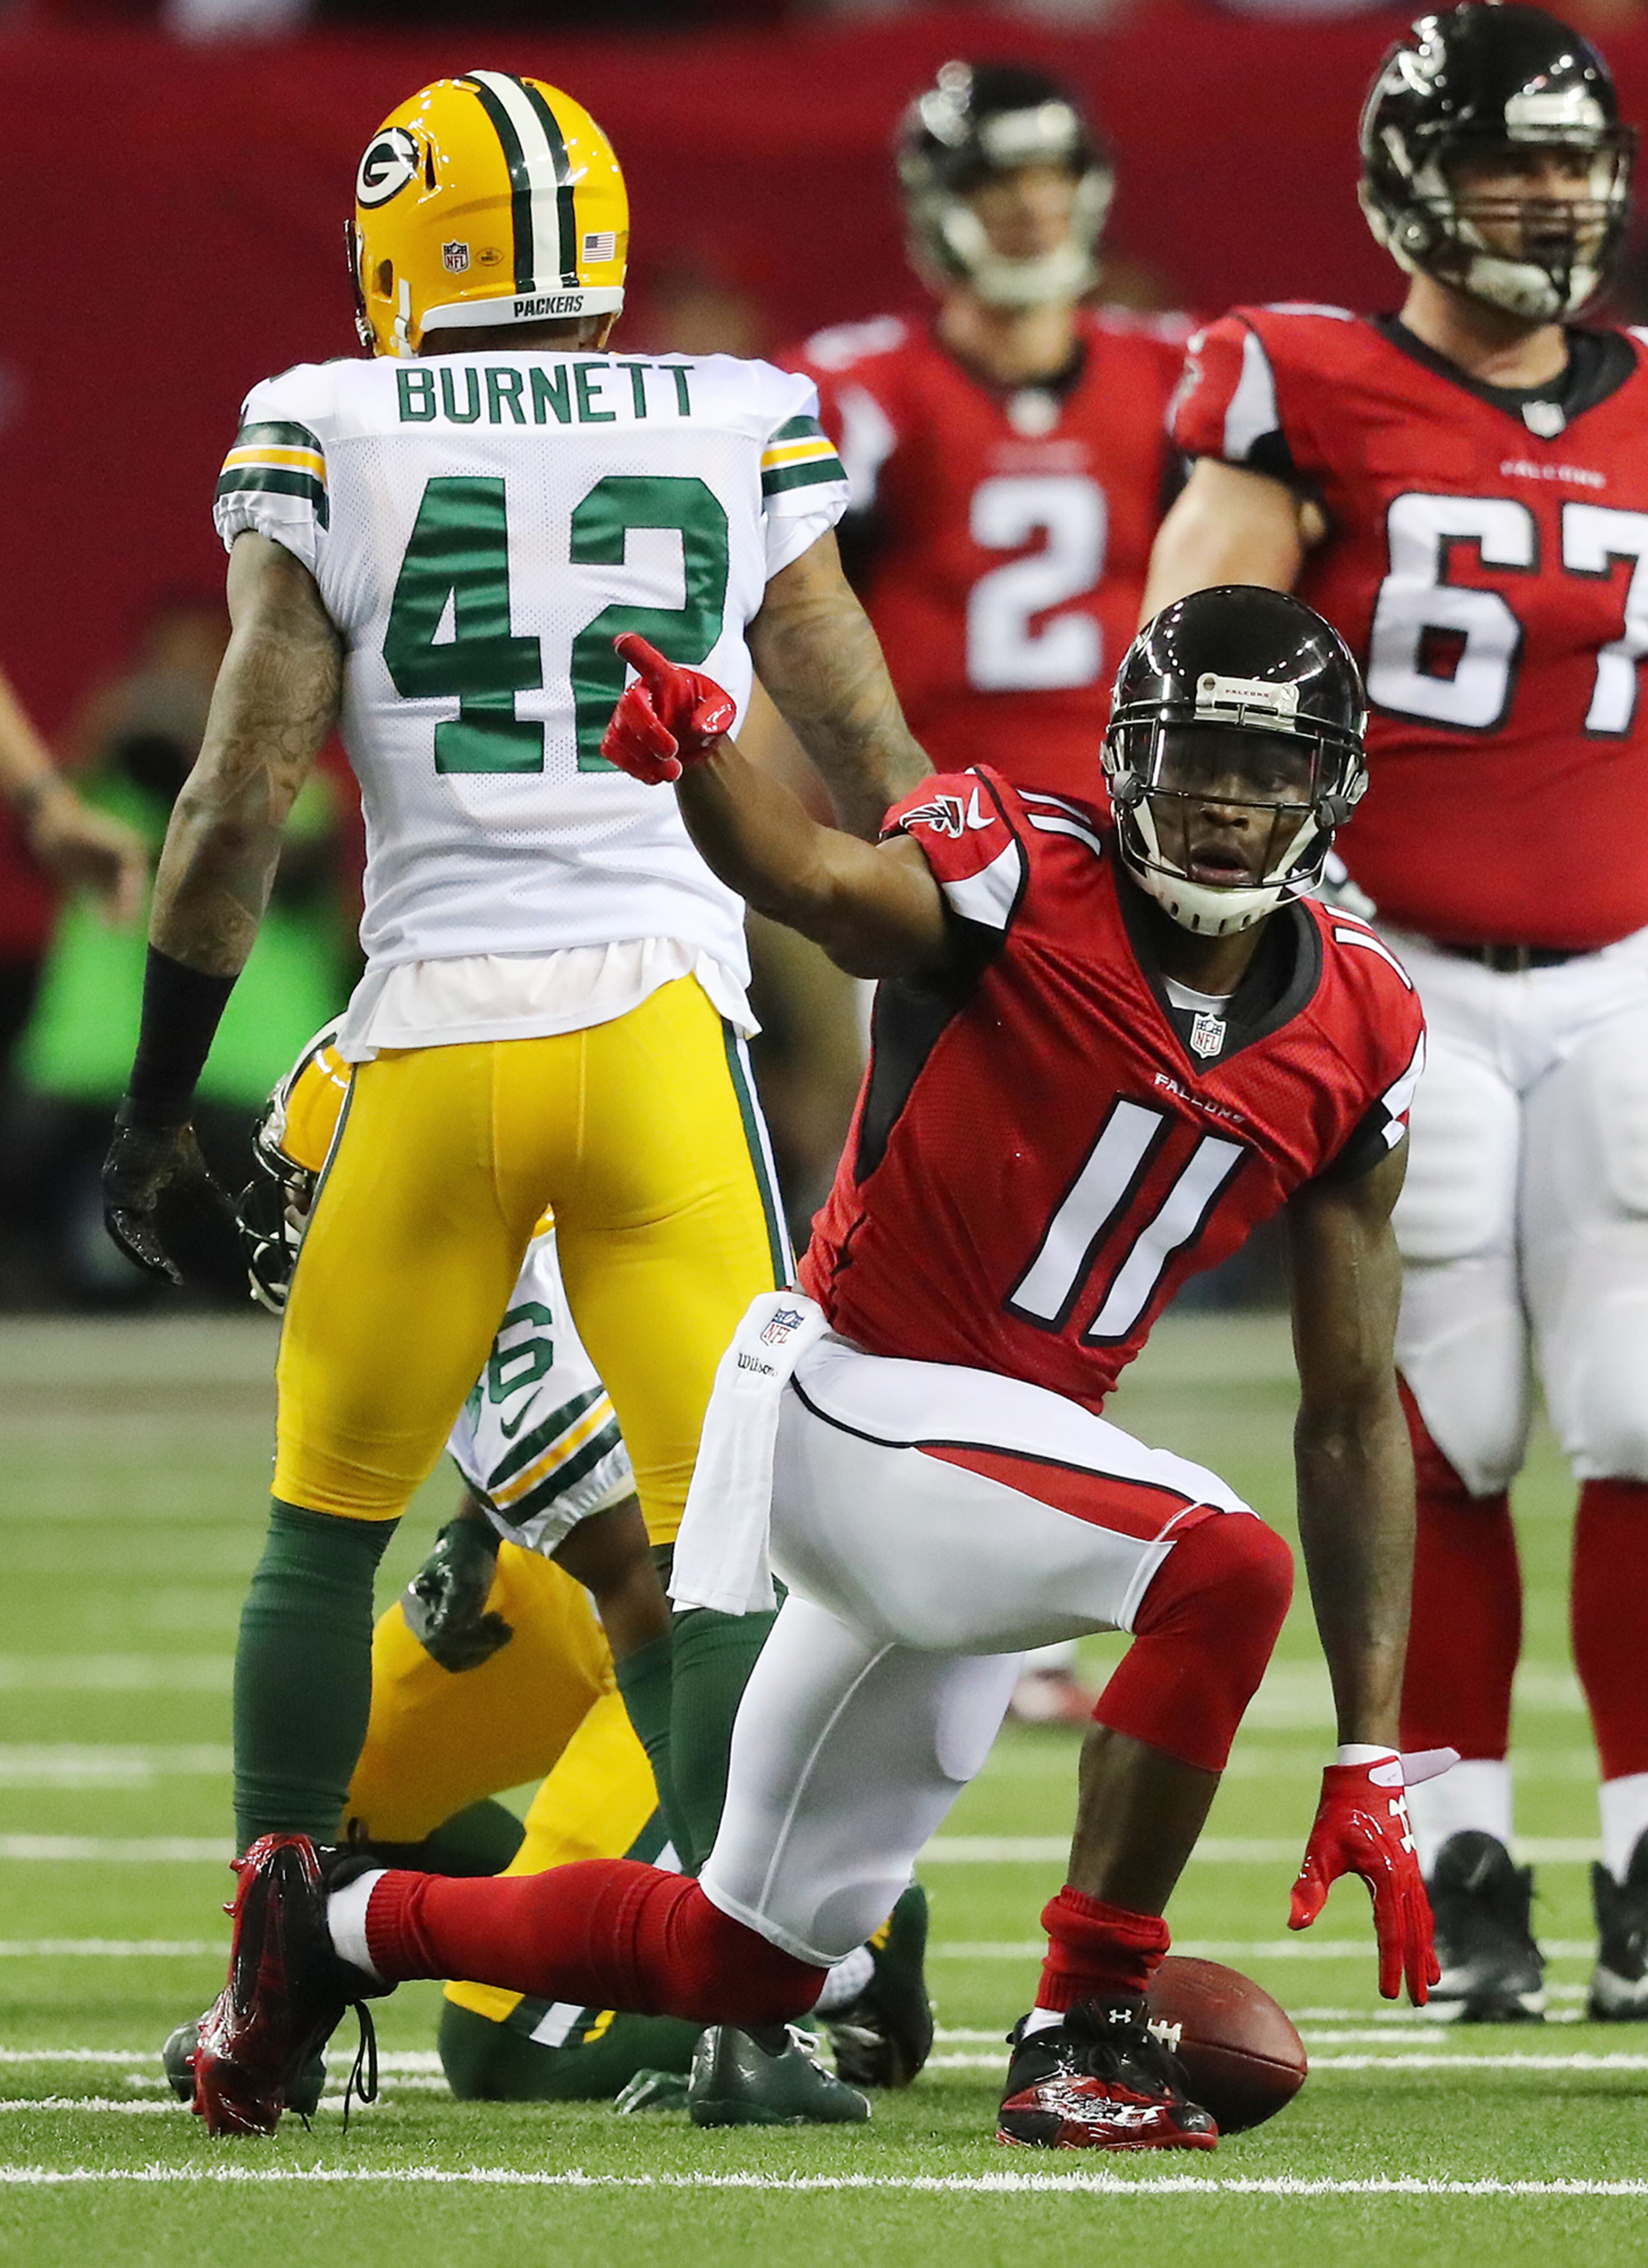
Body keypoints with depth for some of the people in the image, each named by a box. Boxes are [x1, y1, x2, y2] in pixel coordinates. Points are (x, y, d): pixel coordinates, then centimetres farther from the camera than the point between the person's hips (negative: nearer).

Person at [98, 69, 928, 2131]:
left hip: (435, 1034, 0)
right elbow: (881, 787, 9)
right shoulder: (740, 436, 7)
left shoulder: (329, 446, 2)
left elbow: (237, 806, -1)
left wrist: (155, 1111, 6)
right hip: (667, 1019, 0)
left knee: (328, 1527, 15)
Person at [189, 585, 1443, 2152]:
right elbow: (814, 878, -38)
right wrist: (699, 752, -62)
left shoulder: (1354, 1042, 2)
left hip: (1007, 1461, 7)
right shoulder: (1028, 881, -15)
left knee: (749, 1962, 15)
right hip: (853, 1411, -7)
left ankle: (344, 1922, 35)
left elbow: (1353, 1412, 5)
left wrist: (1371, 1760, 1)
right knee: (1226, 1571, -31)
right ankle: (1082, 2042, -22)